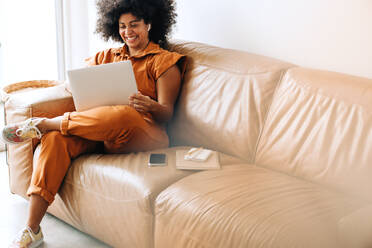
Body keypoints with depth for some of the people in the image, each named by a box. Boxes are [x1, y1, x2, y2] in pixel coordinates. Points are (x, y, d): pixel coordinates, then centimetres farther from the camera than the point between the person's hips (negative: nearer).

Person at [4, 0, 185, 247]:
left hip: (144, 134, -4)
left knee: (120, 115, -41)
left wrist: (150, 106, -23)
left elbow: (167, 112, 1)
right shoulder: (109, 56, 25)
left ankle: (42, 124, -19)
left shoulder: (164, 62, 9)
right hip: (101, 132, 5)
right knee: (56, 139, -26)